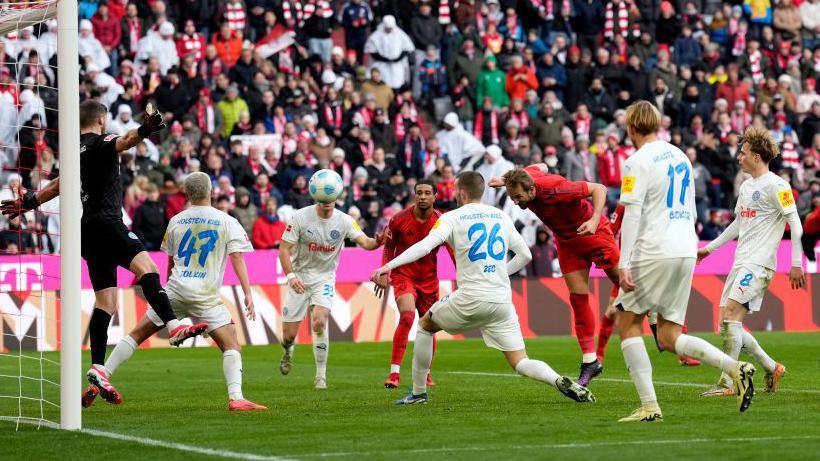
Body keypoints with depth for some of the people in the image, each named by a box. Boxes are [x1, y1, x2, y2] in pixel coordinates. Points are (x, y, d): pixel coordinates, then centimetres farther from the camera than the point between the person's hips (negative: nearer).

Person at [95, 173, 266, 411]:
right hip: (206, 295, -3)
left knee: (137, 334, 14)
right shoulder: (227, 222, 3)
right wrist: (248, 293, -11)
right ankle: (235, 397, -23)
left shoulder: (176, 221, 13)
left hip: (175, 290, 3)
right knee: (231, 345, -4)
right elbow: (237, 258, -7)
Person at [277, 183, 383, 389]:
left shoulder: (343, 221, -8)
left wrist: (378, 241, -43)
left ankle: (321, 376, -11)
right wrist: (291, 276, -25)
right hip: (299, 277, 0)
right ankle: (288, 351, 40)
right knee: (289, 334, -1)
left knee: (319, 321, -24)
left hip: (325, 277, 0)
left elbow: (364, 242, -19)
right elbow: (284, 249, -11)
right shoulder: (300, 217, -12)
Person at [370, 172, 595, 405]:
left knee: (425, 325, 23)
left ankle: (418, 392, 24)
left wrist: (389, 265, -19)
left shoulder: (452, 218, 0)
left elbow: (425, 246, -15)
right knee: (521, 363, 5)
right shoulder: (502, 217, 14)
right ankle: (560, 381, -25)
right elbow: (525, 256, 18)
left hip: (470, 298, -4)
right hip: (502, 299, 4)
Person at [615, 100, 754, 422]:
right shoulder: (680, 157, 16)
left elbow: (632, 214, -15)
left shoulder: (638, 162, -7)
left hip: (654, 252, -7)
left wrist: (624, 263, -18)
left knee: (628, 323, 7)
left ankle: (649, 406, -2)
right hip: (686, 251, 7)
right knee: (669, 337, 10)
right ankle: (734, 368, -10)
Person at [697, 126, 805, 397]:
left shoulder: (775, 185, -10)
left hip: (759, 264, -9)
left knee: (730, 315, -19)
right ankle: (772, 368, 18)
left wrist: (796, 264, -17)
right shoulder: (747, 186, 18)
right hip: (740, 263, 9)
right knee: (727, 324, 4)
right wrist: (709, 248, 30)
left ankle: (727, 383, -17)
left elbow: (795, 224, -13)